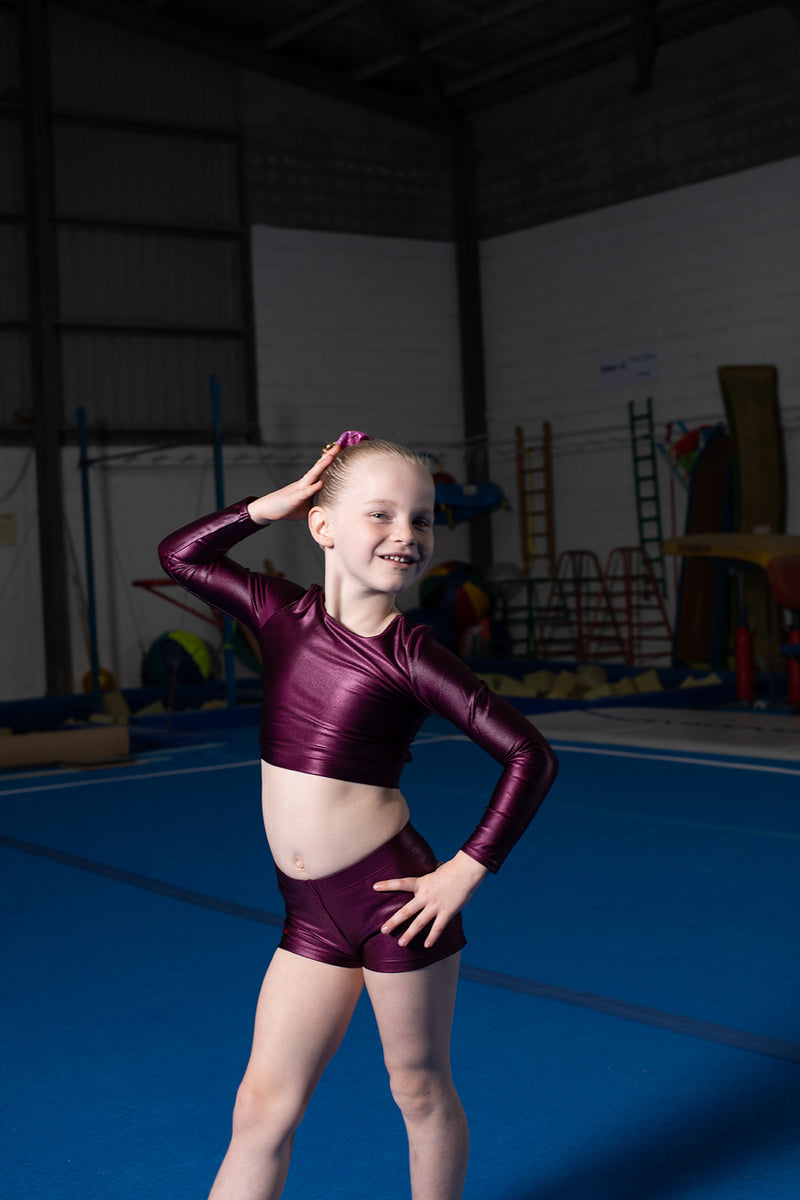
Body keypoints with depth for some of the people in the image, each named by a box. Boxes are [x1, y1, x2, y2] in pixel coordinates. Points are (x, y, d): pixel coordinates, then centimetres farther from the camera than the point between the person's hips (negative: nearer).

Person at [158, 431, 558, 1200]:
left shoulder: (409, 655, -11)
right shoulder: (284, 615, 2)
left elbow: (529, 755, -10)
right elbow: (179, 555, 14)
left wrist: (466, 872, -12)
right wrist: (270, 505, 4)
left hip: (393, 895, -4)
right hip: (310, 915, 4)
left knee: (419, 1090, 14)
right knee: (261, 1108, 8)